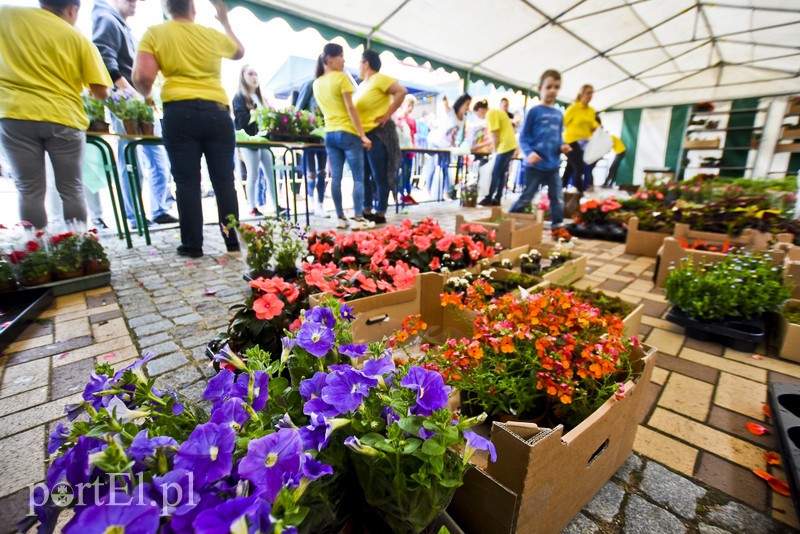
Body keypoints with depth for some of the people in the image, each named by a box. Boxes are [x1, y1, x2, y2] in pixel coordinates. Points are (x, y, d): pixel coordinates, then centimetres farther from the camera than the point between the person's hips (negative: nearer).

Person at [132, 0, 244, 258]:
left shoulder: (155, 33, 8)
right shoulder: (213, 34, 14)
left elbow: (142, 77, -3)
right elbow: (240, 52, 35)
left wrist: (147, 96, 18)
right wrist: (225, 22, 46)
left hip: (180, 113, -1)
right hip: (217, 111, 1)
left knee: (187, 181, -1)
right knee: (224, 180, 2)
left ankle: (192, 244, 1)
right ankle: (233, 241, 4)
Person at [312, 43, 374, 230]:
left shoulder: (317, 83, 15)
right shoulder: (341, 77, -6)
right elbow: (350, 108, -12)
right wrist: (363, 135, -13)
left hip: (329, 134, 7)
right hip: (347, 133, -7)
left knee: (336, 177, 3)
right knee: (358, 178, -3)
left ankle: (340, 218, 6)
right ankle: (358, 219, -7)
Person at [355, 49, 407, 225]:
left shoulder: (379, 78, -5)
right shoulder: (362, 85, 21)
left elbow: (402, 92, -17)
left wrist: (387, 115, -16)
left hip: (378, 133, -9)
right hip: (363, 134, 9)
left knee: (380, 176, -5)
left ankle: (381, 214, 2)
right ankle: (367, 211, 18)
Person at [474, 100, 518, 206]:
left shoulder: (490, 114, -9)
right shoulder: (495, 112, 20)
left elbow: (495, 135, -13)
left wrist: (495, 150, -3)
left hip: (505, 146, -9)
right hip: (510, 145, 9)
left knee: (495, 174, -5)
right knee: (501, 174, 9)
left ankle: (488, 199, 1)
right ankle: (497, 199, 12)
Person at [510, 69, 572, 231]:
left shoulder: (559, 115, 13)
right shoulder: (534, 111, -4)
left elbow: (558, 137, 20)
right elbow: (523, 138, -7)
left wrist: (562, 146, -2)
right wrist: (529, 153, -23)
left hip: (553, 165, 6)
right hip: (535, 165, -6)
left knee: (558, 199, 11)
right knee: (525, 199, -1)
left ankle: (558, 226, 24)